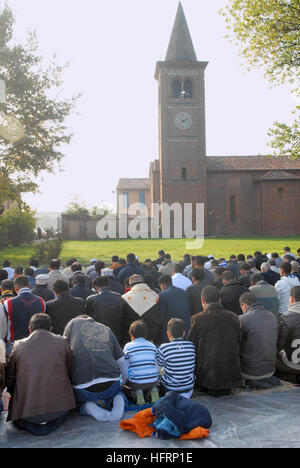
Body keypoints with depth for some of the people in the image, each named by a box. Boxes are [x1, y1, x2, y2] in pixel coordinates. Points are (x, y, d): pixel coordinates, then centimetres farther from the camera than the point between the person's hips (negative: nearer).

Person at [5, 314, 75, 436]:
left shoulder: (19, 346, -2)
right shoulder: (62, 342, -2)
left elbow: (9, 380, 7)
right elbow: (69, 372, 8)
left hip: (27, 409, 0)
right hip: (59, 407, 0)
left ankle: (29, 425, 2)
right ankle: (53, 424, 5)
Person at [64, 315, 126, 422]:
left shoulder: (73, 323, 15)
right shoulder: (107, 329, 21)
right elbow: (122, 361, 20)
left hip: (84, 387, -2)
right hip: (111, 384, 2)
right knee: (115, 391, 36)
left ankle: (87, 407, -1)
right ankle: (118, 399, 2)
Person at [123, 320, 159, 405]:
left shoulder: (128, 347, -1)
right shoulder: (152, 346, 8)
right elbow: (157, 366, 11)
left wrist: (125, 382, 16)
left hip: (135, 383, -3)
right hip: (153, 381, 3)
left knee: (124, 389, 24)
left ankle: (135, 394, -3)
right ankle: (150, 392, 4)